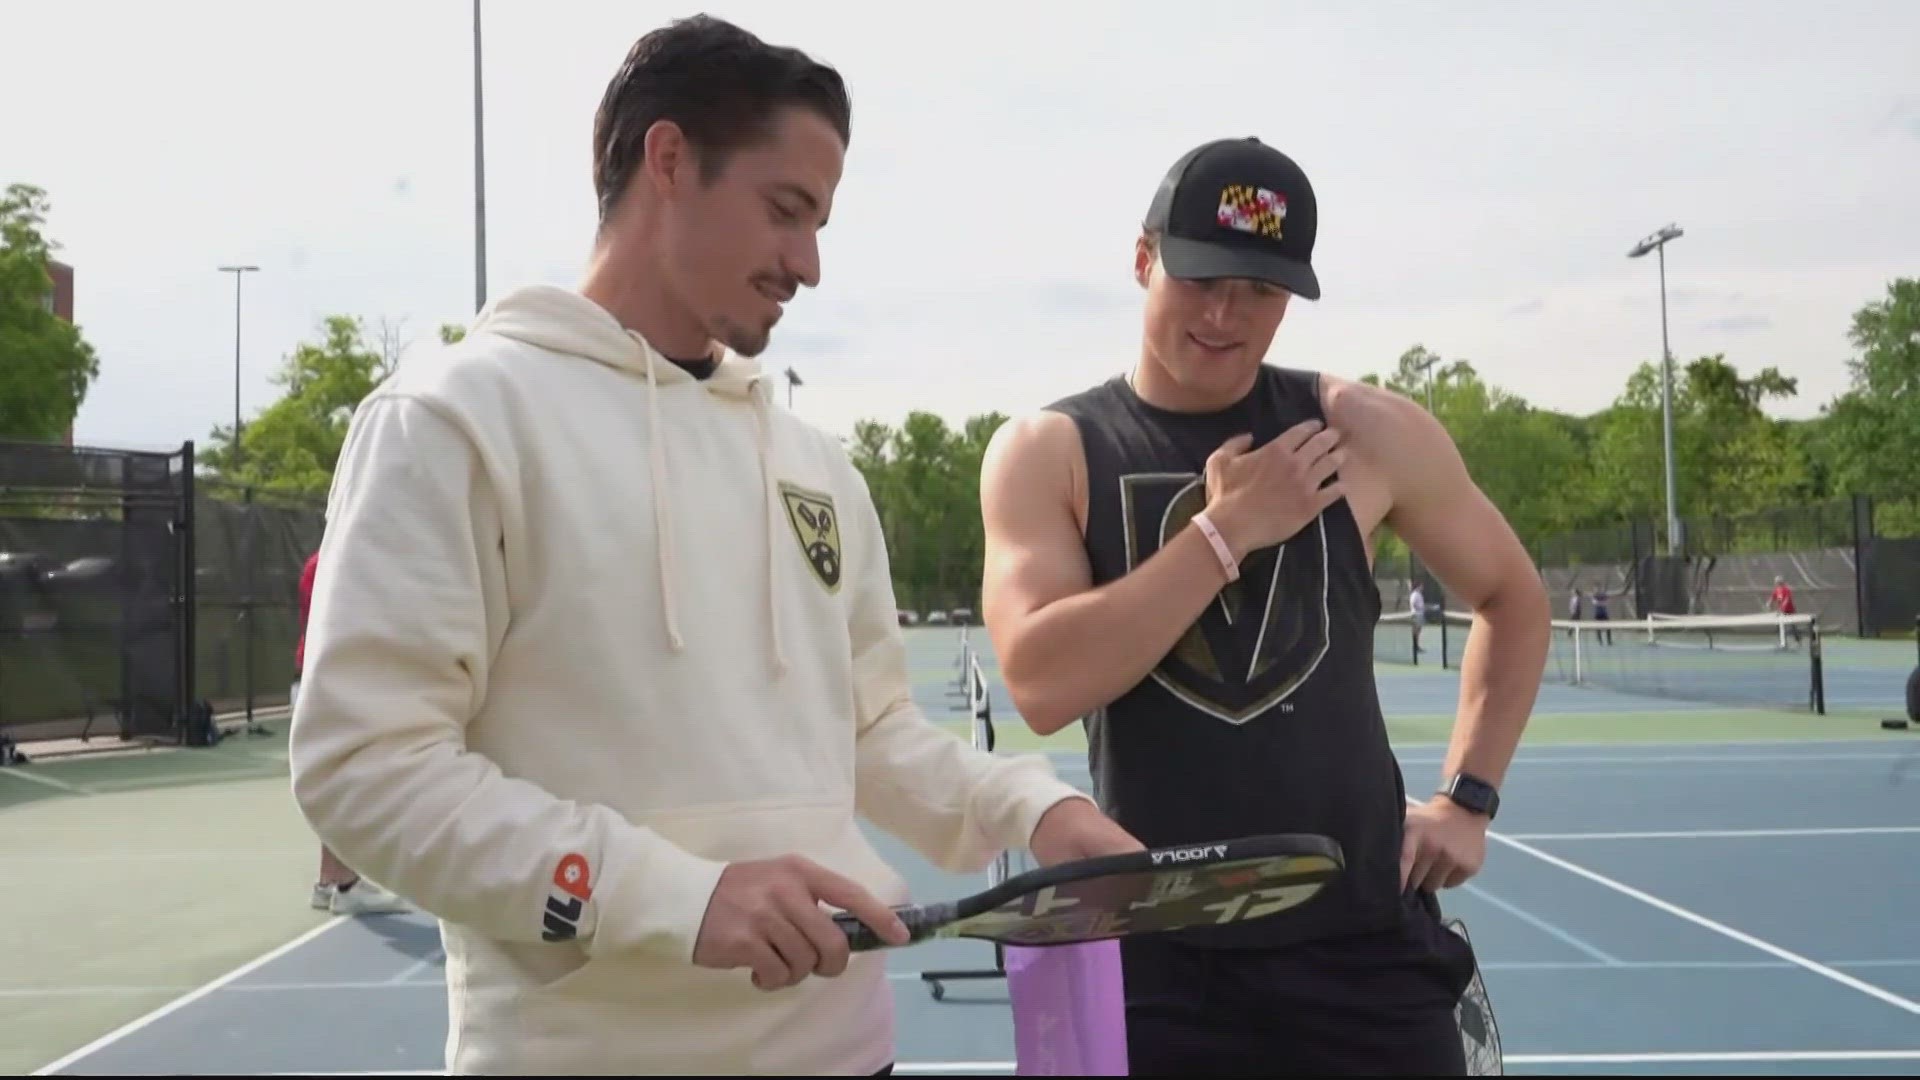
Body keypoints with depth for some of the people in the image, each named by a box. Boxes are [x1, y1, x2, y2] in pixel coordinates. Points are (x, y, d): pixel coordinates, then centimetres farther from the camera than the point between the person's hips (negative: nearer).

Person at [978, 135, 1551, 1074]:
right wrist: (1224, 531, -18)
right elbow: (1041, 685, -17)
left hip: (1361, 940, 1)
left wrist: (1467, 797, 7)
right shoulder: (1046, 450, -3)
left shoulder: (1367, 431, 1)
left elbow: (1513, 601, 15)